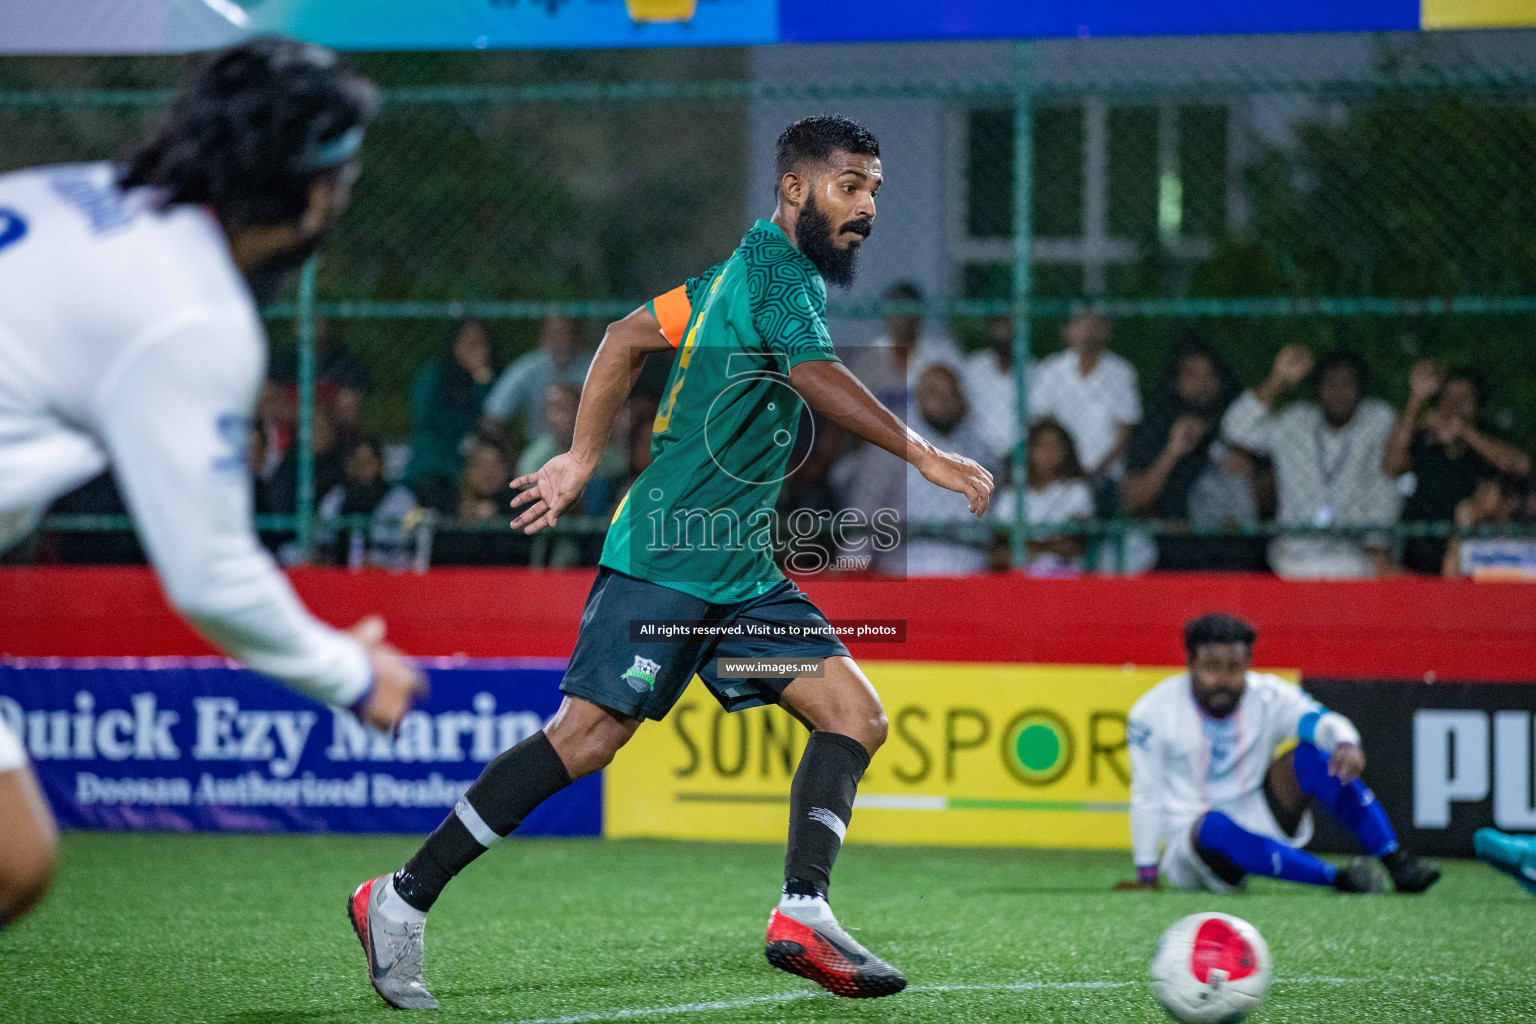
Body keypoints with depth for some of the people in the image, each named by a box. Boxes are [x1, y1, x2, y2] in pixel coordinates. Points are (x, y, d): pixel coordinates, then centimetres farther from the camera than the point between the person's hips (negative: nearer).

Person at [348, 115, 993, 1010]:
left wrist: (583, 459, 23)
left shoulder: (750, 271, 19)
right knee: (588, 737, -13)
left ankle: (804, 915, -8)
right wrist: (924, 456, -26)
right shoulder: (776, 266, -9)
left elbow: (628, 337, 24)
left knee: (856, 716, -1)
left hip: (740, 570, 10)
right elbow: (815, 376, -26)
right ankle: (403, 900, -5)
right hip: (668, 557, -10)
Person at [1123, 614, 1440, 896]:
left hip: (1261, 819, 3)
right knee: (1214, 827, -39)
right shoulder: (1154, 712, -9)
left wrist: (1346, 742, -48)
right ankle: (1337, 877, -42)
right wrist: (1146, 876, -12)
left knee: (1310, 755, -20)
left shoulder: (1270, 697, -5)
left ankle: (1397, 863, -25)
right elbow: (1146, 795, -8)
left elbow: (1320, 720, -24)